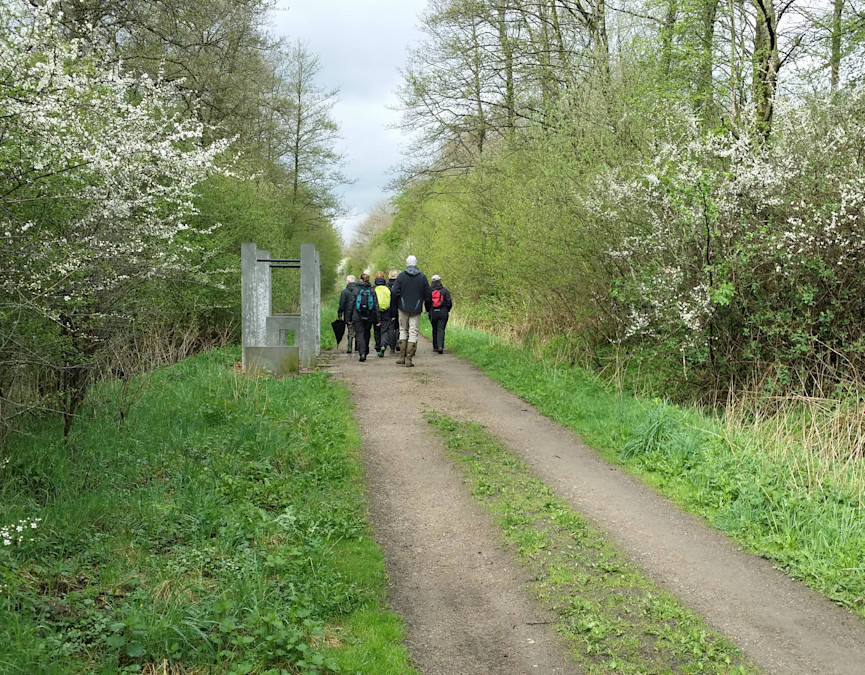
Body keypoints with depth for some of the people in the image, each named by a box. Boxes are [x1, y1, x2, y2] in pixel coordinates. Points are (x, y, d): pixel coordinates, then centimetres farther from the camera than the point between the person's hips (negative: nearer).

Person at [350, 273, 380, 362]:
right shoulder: (372, 290, 2)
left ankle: (362, 353, -18)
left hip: (357, 317, -2)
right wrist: (378, 319, 3)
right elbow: (376, 305, 1)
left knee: (360, 334, -2)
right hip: (369, 317, 2)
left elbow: (351, 304, -1)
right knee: (366, 334, 17)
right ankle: (365, 352, 27)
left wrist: (349, 318, 6)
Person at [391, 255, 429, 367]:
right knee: (413, 333, 2)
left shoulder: (401, 276, -3)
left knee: (403, 330, 13)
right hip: (416, 309, 0)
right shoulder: (422, 277, 1)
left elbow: (395, 292, -8)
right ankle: (409, 358, -3)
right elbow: (427, 294, 2)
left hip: (403, 308, 0)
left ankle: (402, 356, 11)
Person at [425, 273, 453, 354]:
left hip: (432, 313, 1)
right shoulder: (445, 290, 0)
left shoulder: (428, 290, 1)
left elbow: (426, 302, 1)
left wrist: (428, 310, 16)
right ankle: (440, 346, -22)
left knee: (434, 330, 15)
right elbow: (449, 302, -1)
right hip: (443, 313, -1)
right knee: (441, 329, -4)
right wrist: (447, 310, 15)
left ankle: (435, 347, 19)